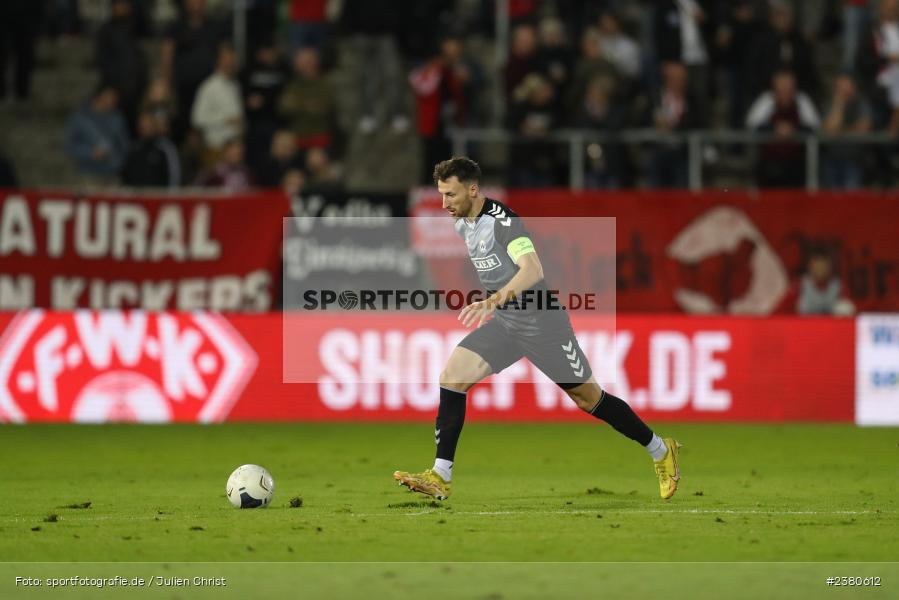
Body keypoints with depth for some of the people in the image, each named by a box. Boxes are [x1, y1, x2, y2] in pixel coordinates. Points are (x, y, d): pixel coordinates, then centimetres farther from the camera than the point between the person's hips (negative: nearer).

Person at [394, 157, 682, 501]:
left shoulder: (502, 221, -24)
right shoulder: (462, 224, 3)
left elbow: (532, 270, -39)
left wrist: (496, 299, -53)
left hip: (540, 323, -7)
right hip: (503, 322, 7)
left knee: (589, 399, 4)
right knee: (452, 376, -11)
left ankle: (661, 451, 24)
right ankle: (440, 478, -12)